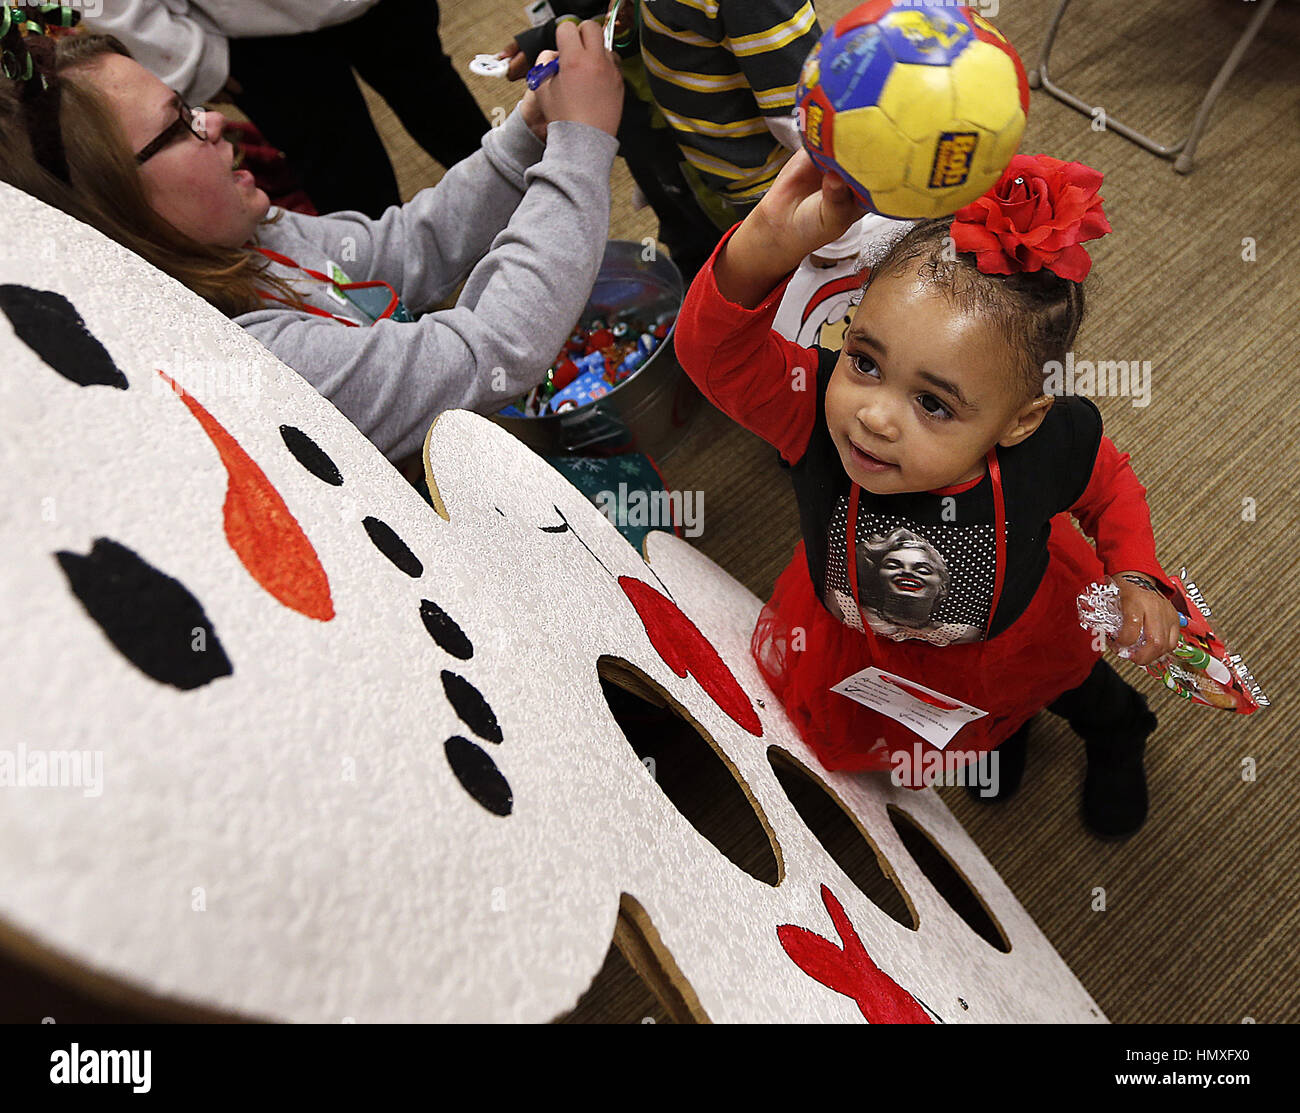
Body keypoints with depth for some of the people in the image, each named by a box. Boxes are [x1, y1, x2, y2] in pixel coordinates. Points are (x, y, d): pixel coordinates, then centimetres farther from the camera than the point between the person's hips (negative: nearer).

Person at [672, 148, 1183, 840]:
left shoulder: (1046, 450, -36)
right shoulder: (816, 413, -41)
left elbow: (1110, 485, -12)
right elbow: (712, 350, -57)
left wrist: (1136, 578, -25)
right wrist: (770, 241, -72)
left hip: (1016, 631, 0)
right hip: (860, 641, 1)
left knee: (1059, 675, 35)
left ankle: (1117, 733, 74)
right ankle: (1002, 725, 72)